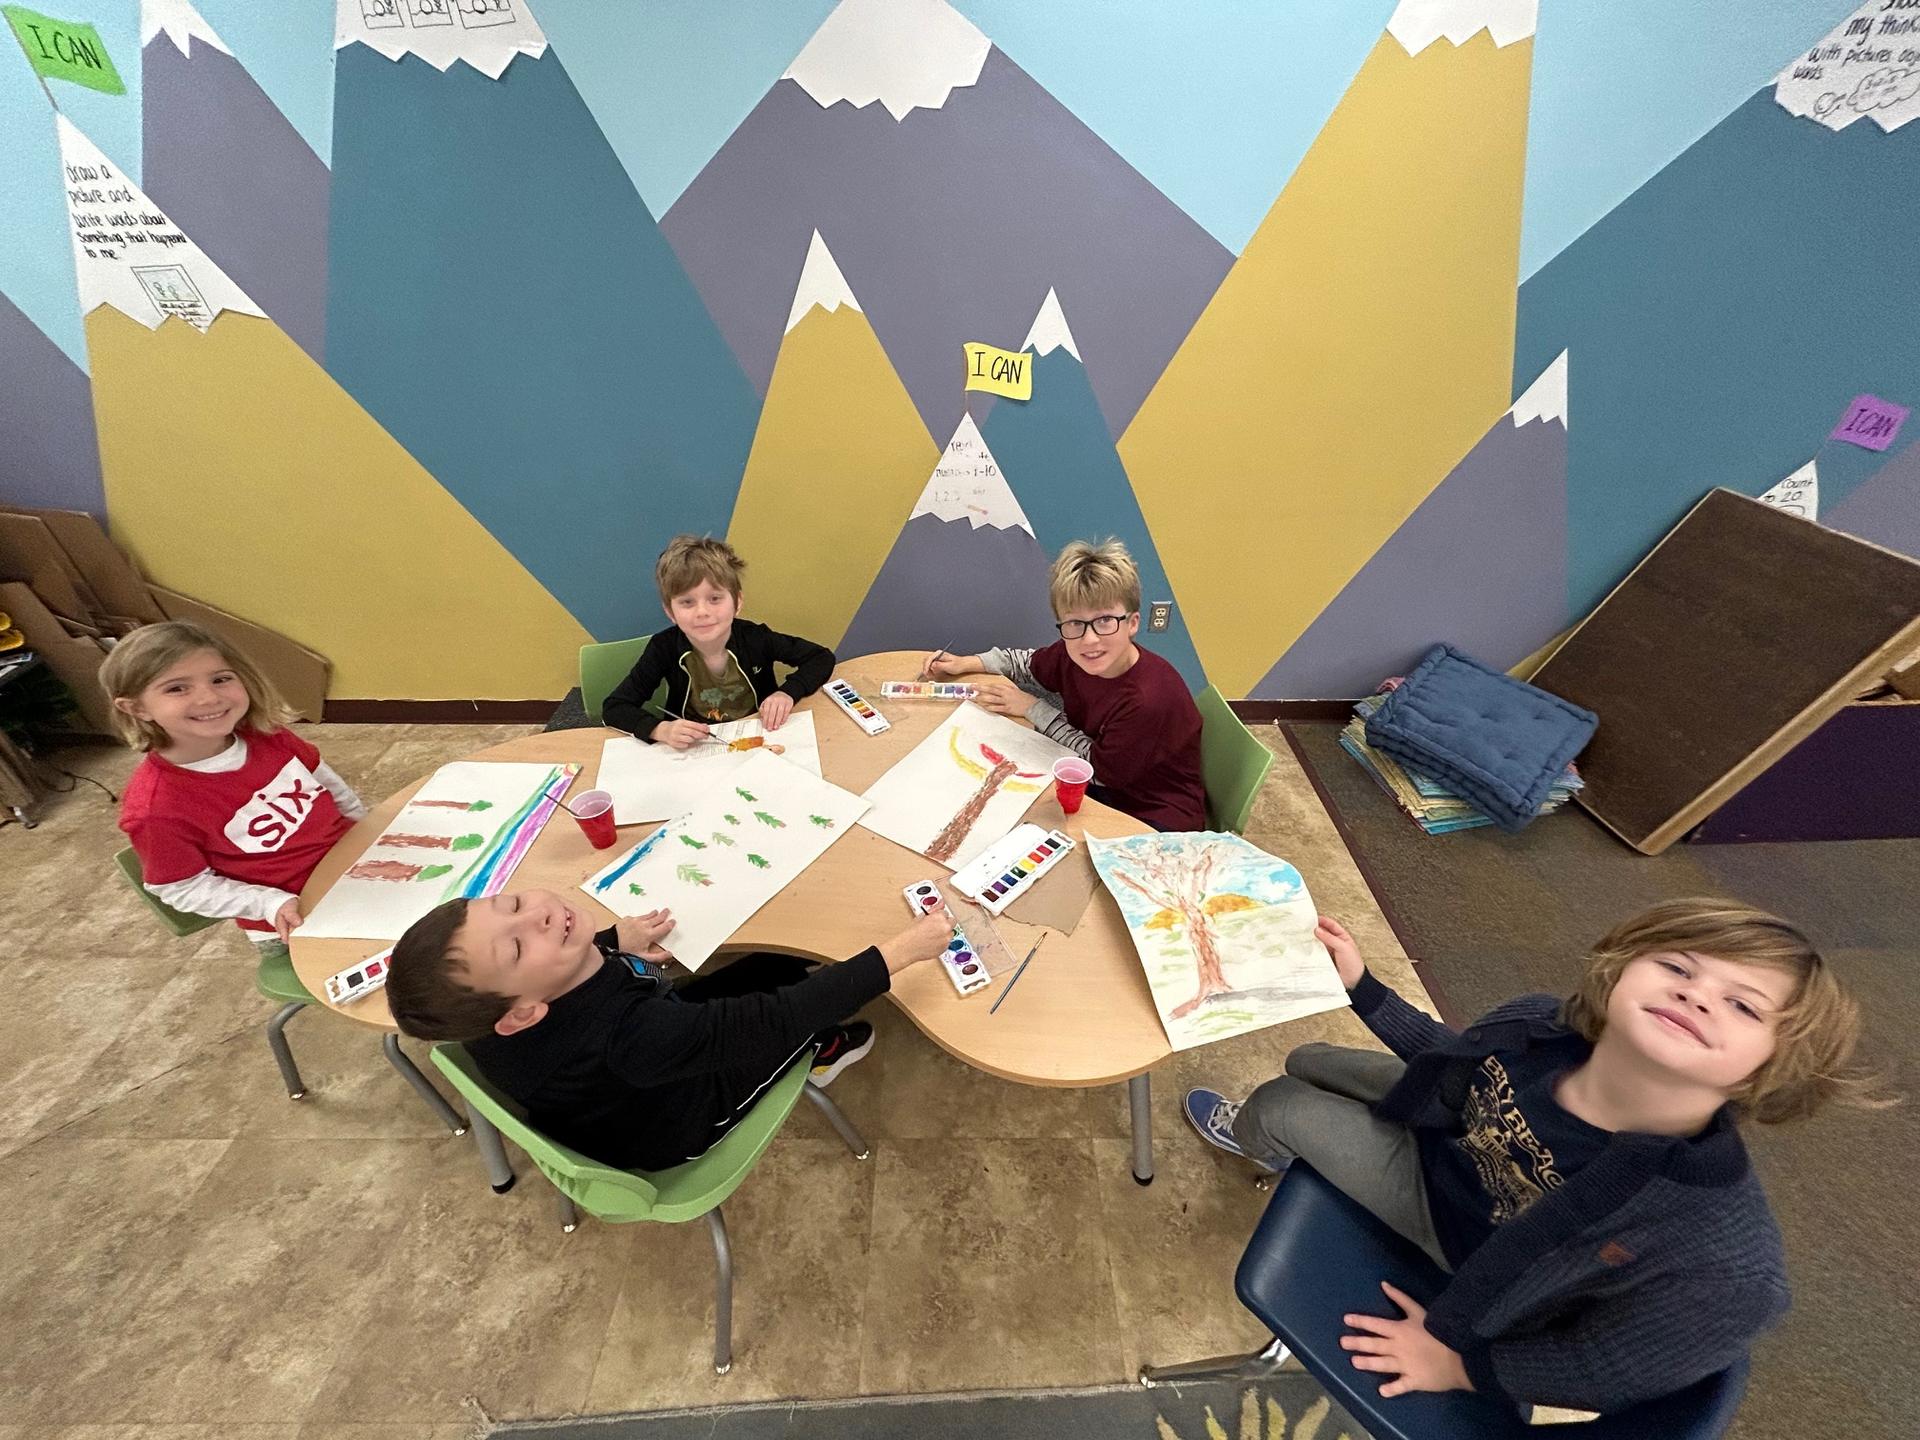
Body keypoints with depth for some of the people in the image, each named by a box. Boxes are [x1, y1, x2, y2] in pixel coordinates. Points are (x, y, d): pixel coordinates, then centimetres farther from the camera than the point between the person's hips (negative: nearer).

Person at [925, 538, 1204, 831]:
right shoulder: (1072, 654, -13)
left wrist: (1033, 708, -16)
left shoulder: (1147, 699, -32)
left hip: (1157, 818, -6)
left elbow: (1101, 769, -18)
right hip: (1105, 789, 6)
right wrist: (965, 663, -2)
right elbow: (1031, 663, 10)